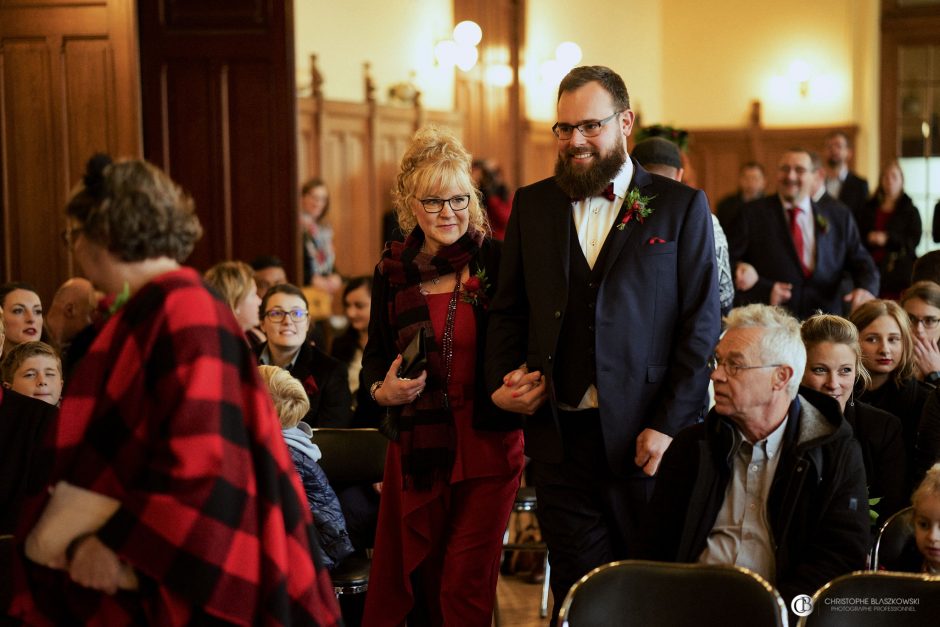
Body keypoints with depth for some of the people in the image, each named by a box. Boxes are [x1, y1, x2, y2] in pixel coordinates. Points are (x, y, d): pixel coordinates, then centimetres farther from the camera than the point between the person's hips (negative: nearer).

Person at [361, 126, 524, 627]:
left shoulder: (496, 261, -2)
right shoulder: (393, 271, 6)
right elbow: (375, 354, 15)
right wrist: (382, 389, -6)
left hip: (488, 442, -3)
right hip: (416, 448, 3)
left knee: (466, 585, -4)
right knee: (418, 582, 7)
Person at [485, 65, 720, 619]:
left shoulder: (682, 207, 2)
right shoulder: (532, 205, 12)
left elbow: (701, 325, -3)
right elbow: (508, 310, 17)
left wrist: (668, 425, -10)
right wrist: (502, 382, 0)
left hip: (645, 435, -2)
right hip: (559, 437, 2)